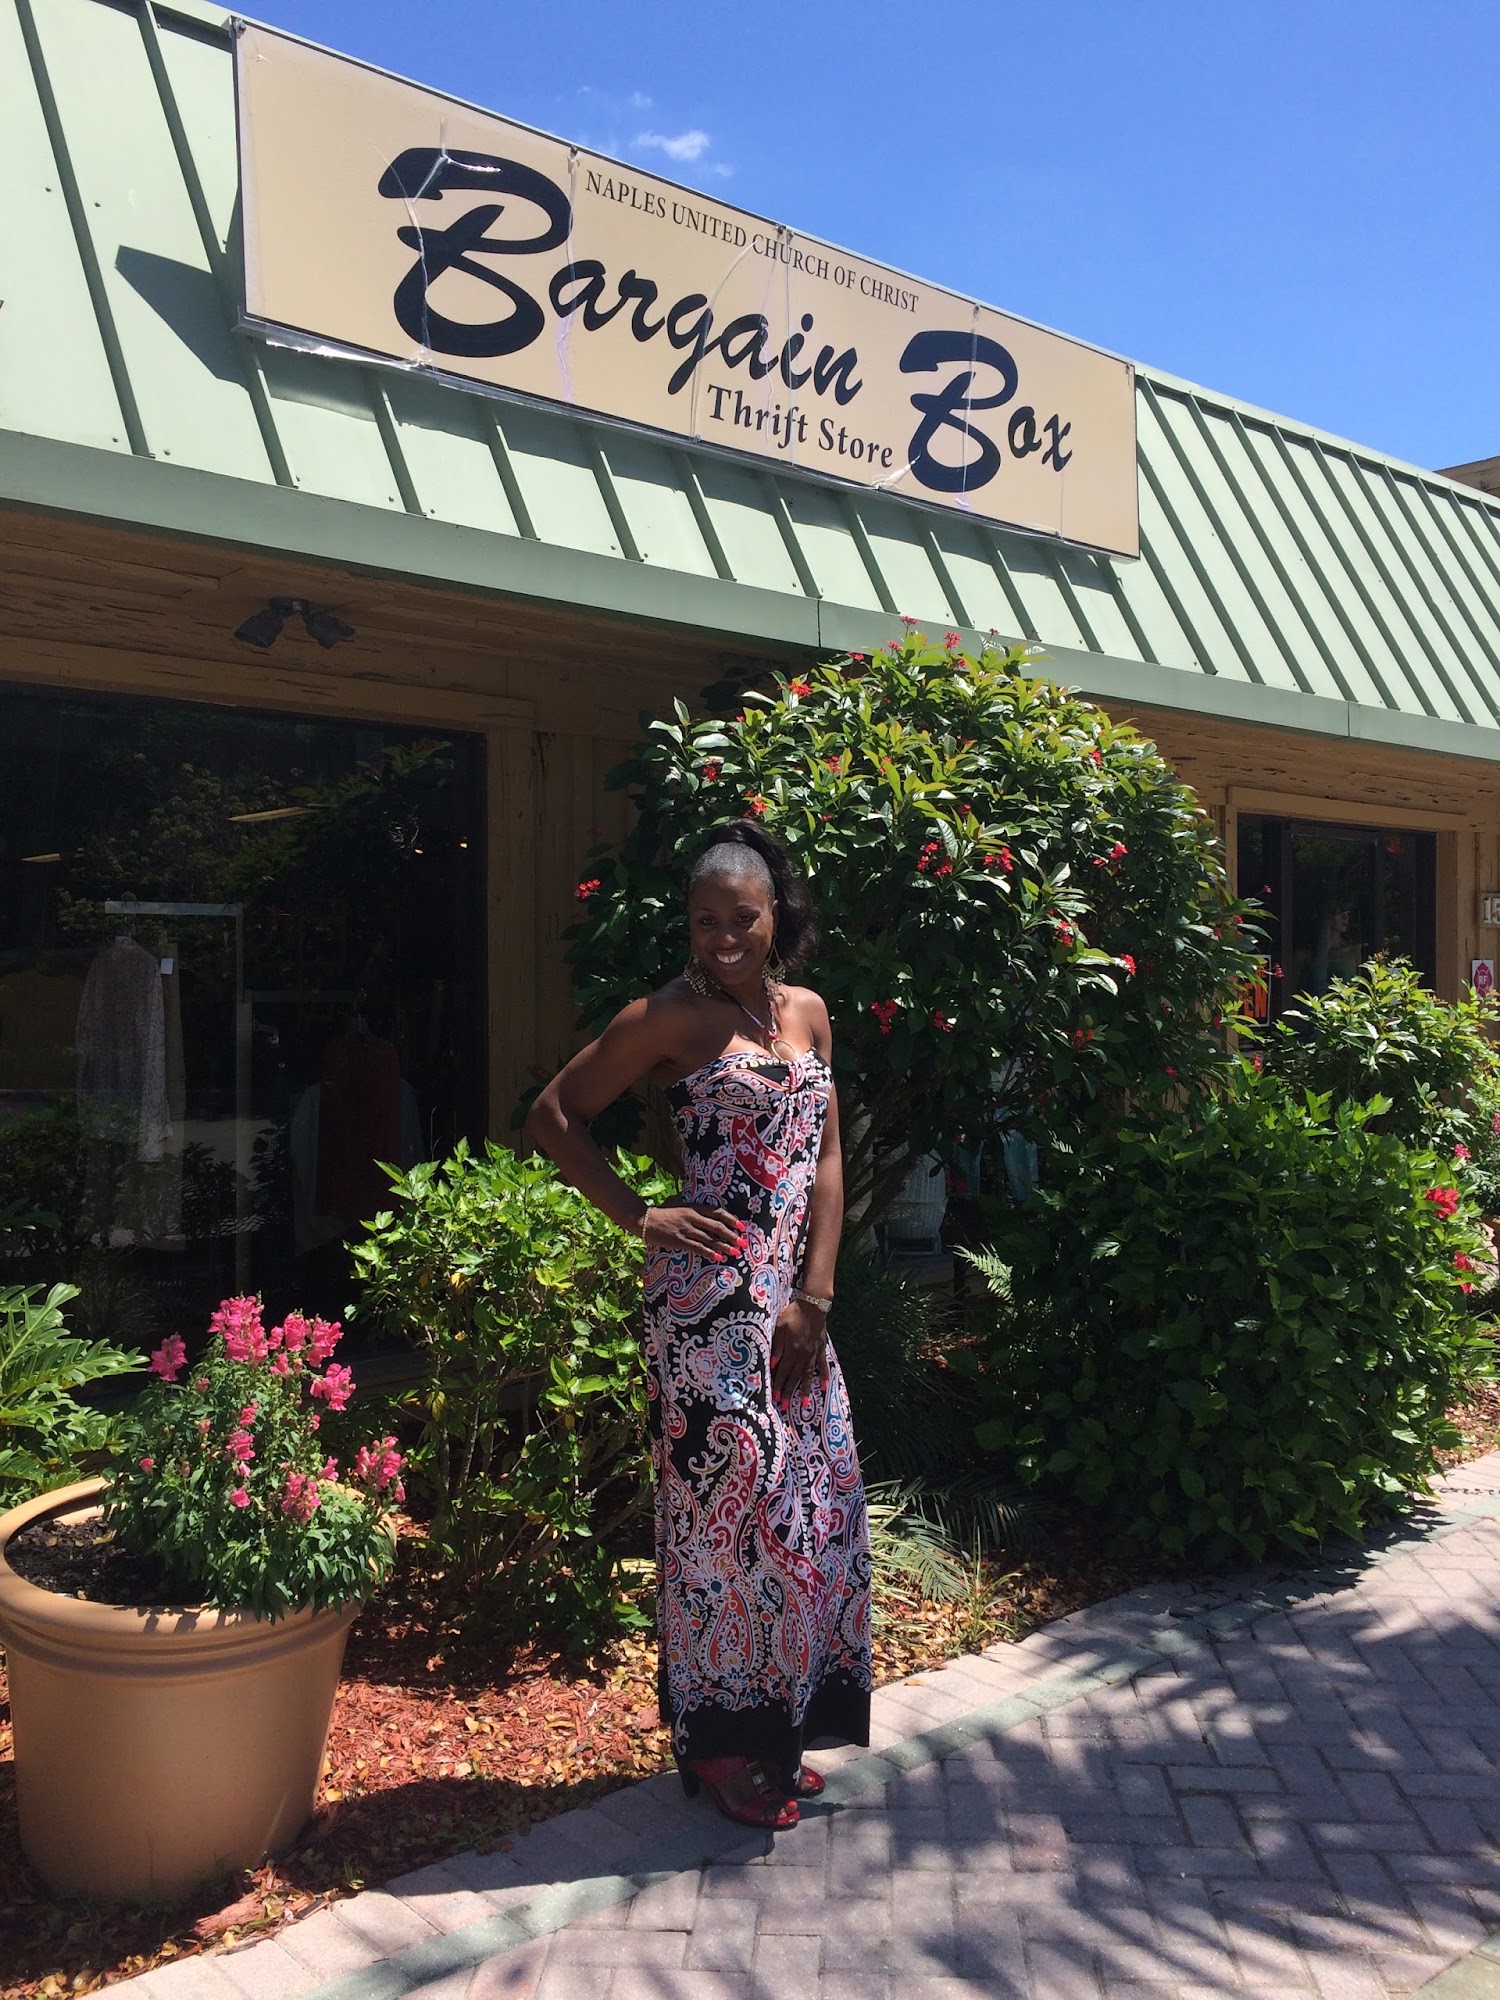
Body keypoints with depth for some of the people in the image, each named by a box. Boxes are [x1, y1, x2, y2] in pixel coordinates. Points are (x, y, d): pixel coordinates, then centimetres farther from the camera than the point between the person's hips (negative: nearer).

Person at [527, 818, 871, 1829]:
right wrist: (642, 1218, -9)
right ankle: (716, 1741, 18)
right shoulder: (669, 1017, -5)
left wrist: (815, 1296, 0)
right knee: (726, 1494, 0)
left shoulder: (808, 1012, 11)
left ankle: (776, 1728, 30)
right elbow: (555, 1116, -3)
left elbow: (827, 1159, 8)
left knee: (813, 1496, 12)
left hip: (795, 1299, 7)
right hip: (708, 1295, -6)